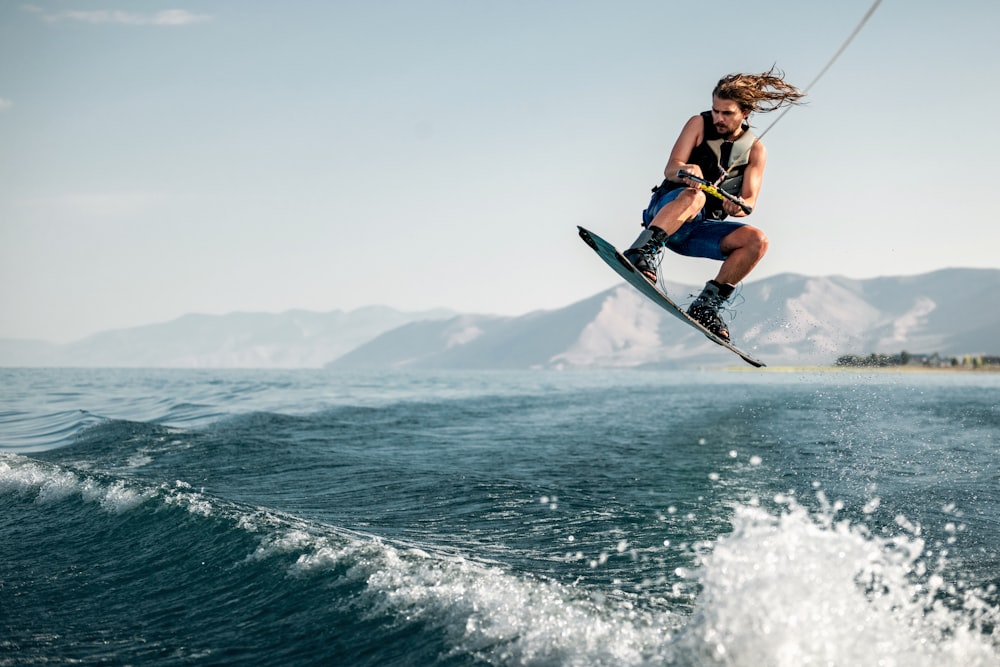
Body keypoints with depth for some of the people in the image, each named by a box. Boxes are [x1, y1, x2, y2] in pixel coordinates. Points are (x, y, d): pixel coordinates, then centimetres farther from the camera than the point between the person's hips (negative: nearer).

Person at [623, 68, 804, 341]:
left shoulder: (755, 150, 8)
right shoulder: (699, 124, 2)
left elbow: (750, 202, -1)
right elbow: (670, 169, -10)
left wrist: (737, 206, -26)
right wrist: (686, 172, -34)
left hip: (700, 230, 4)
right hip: (665, 212, -4)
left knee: (756, 239, -20)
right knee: (694, 196, -36)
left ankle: (705, 307, -16)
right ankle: (640, 253, -44)